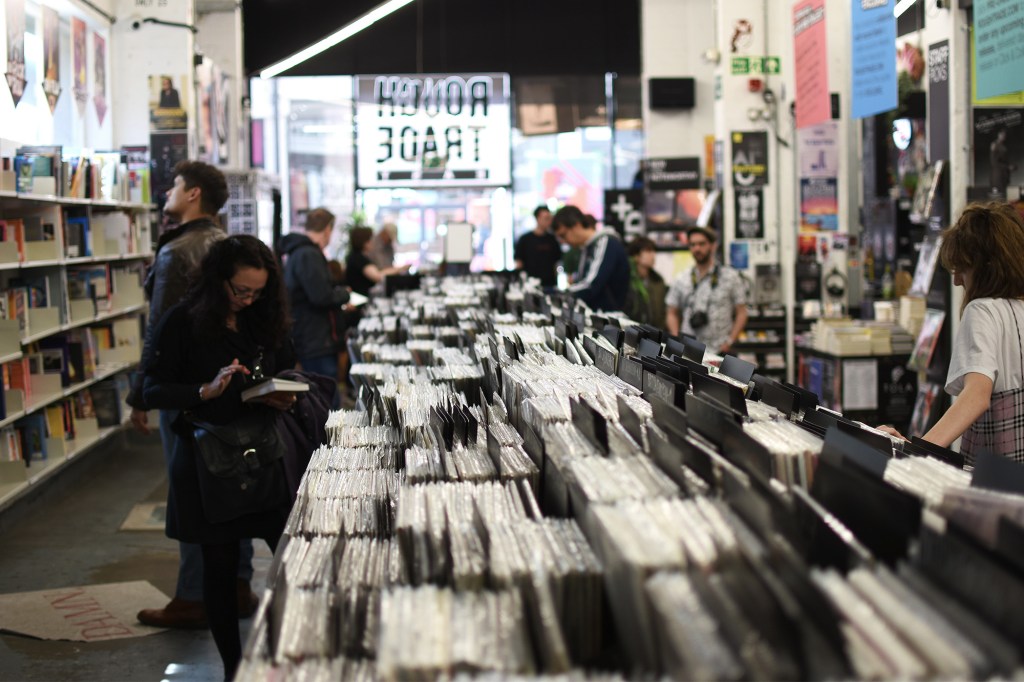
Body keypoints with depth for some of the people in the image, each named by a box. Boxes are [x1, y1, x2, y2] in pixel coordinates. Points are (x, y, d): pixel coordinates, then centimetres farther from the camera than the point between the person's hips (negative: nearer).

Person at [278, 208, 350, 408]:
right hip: (317, 344, -11)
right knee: (329, 405, -10)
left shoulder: (295, 252, 17)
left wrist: (338, 294, 15)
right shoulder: (309, 255, -17)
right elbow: (321, 296, -25)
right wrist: (343, 294, -7)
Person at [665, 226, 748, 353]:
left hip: (719, 352, -2)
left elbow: (741, 314, 5)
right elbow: (672, 314, 15)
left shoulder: (731, 277, 6)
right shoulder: (681, 280, 12)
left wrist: (729, 341, -7)